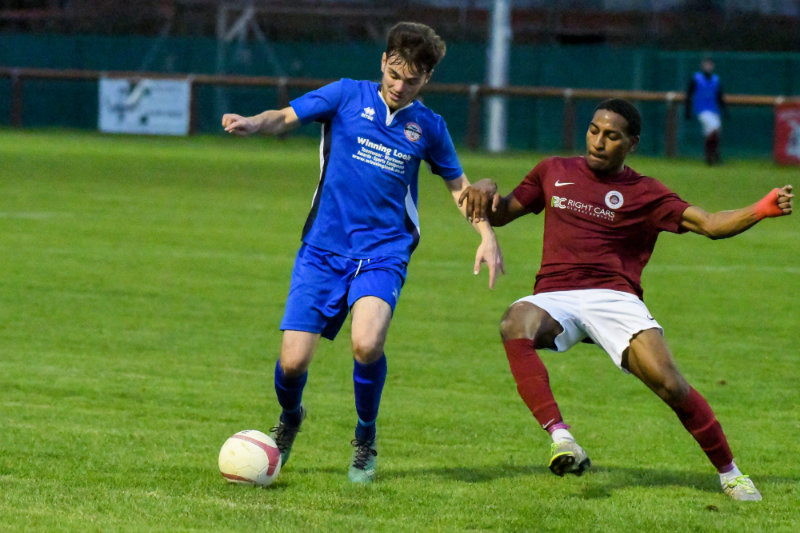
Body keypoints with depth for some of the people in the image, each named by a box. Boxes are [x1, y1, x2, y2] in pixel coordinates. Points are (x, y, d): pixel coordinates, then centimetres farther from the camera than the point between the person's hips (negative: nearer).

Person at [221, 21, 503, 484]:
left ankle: (365, 442, -1)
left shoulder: (428, 127, 8)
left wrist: (487, 234, 7)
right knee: (293, 362, -9)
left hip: (383, 253, 0)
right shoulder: (348, 96, 2)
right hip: (324, 249, 0)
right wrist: (253, 123, -29)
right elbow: (286, 117, -7)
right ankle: (289, 420, 29)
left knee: (367, 344, -28)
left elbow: (459, 184, 20)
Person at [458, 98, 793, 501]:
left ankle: (729, 473, 0)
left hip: (614, 298, -1)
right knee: (516, 324, -35)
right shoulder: (554, 172, 18)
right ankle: (560, 437, -41)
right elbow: (500, 215, 27)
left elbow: (709, 224, -1)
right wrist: (486, 191, 4)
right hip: (555, 298, 2)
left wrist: (761, 210, -18)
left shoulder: (643, 193, 9)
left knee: (667, 381, -21)